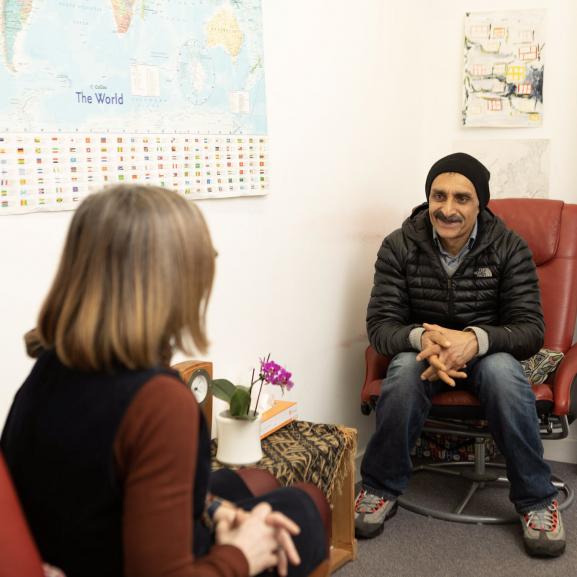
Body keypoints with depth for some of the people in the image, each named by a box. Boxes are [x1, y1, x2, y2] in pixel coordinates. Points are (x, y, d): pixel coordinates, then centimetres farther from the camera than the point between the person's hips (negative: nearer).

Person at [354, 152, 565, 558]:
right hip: (421, 350, 0)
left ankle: (537, 499, -15)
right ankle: (381, 489, -14)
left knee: (503, 371, -35)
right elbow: (380, 324, -14)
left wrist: (474, 339, -38)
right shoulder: (399, 247, -11)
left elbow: (530, 329, -15)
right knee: (405, 369, -35)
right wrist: (423, 338, -38)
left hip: (488, 352, 0)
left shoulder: (510, 249, -11)